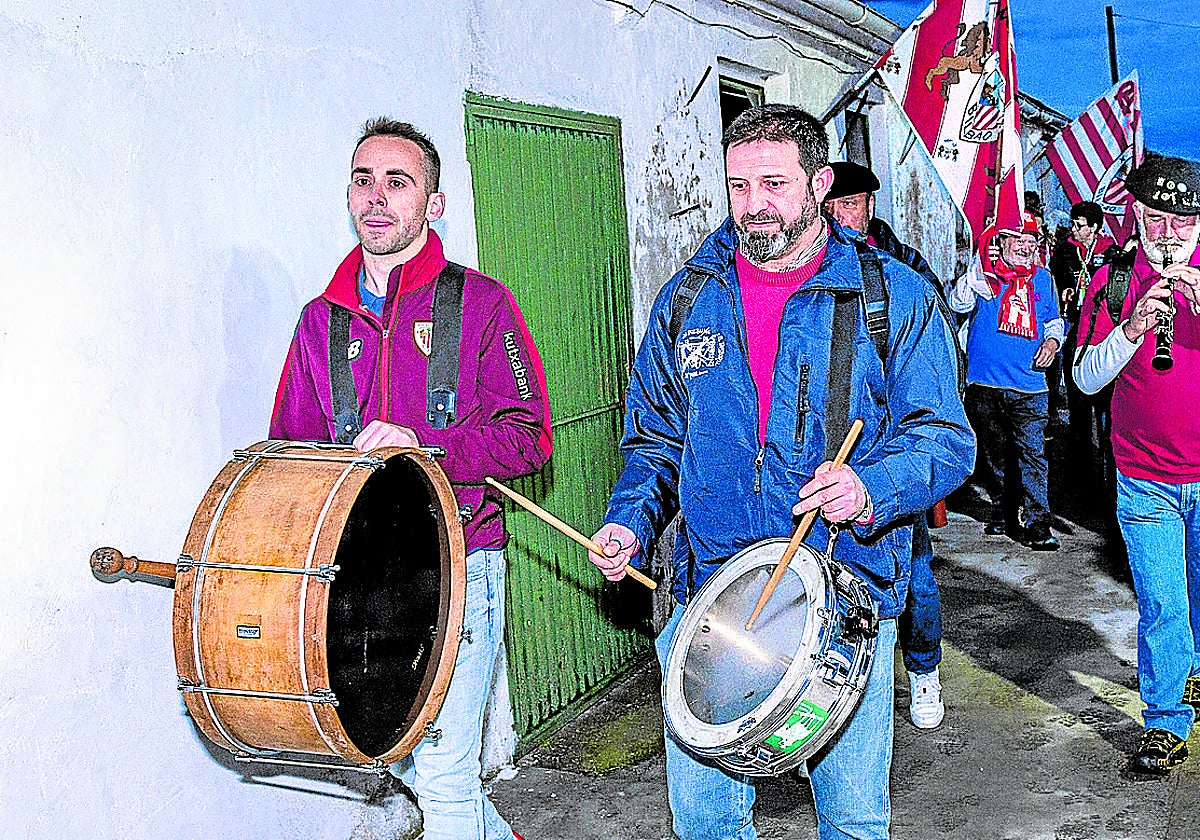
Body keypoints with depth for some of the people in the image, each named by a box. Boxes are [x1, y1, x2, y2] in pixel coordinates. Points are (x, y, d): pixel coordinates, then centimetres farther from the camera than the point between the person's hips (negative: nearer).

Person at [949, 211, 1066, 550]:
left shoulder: (1043, 279, 13)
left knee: (1032, 454, -10)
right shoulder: (984, 273, 3)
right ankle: (1003, 512, 28)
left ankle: (1037, 524, -7)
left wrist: (1053, 339, 7)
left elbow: (1054, 319, 27)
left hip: (1028, 386, 0)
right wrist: (978, 271, -27)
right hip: (985, 384, 0)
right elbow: (958, 302, -14)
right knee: (994, 453, 12)